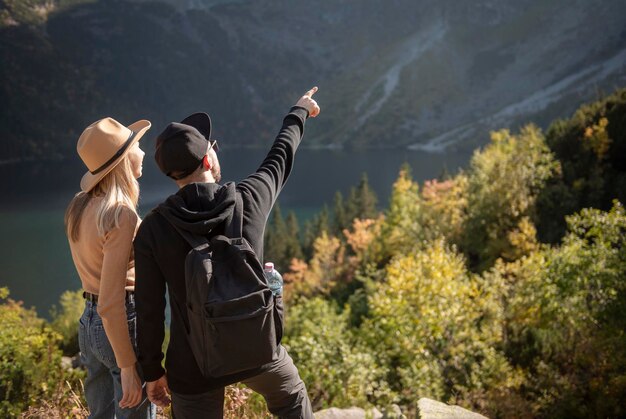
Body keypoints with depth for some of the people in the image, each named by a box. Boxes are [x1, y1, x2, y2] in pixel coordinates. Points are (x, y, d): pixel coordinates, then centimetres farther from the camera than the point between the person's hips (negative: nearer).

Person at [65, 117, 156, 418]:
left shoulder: (80, 205, 4)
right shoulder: (121, 215, -21)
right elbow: (110, 302, -24)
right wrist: (128, 367, -20)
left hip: (89, 323, 9)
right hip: (125, 323, -9)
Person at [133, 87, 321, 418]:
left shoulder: (152, 229, -13)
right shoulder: (249, 200, -10)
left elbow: (149, 310, -9)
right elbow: (280, 159, 10)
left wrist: (152, 372, 3)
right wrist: (299, 112, 30)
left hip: (195, 367, -1)